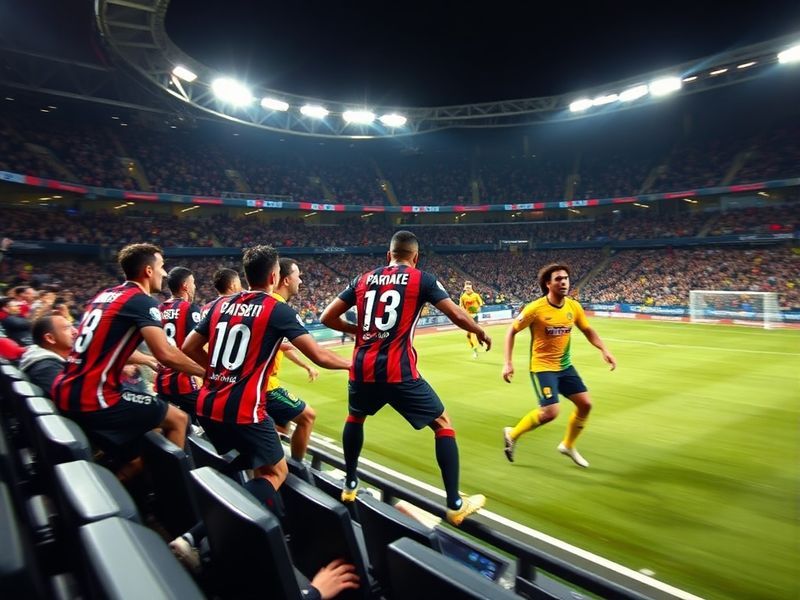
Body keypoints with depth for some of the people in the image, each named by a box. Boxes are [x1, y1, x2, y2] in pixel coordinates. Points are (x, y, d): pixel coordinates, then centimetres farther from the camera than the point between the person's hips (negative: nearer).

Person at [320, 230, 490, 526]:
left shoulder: (364, 279, 13)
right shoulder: (421, 279, 3)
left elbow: (328, 317, 13)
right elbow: (458, 316, -3)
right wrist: (481, 333, 16)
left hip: (363, 368, 4)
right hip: (398, 371, -4)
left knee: (355, 417, 33)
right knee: (443, 424, 12)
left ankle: (350, 485, 41)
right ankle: (455, 505, 13)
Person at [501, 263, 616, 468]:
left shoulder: (573, 306, -4)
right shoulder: (535, 308, -19)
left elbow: (588, 331, 12)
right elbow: (511, 331, -10)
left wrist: (604, 350, -4)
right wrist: (508, 362, -16)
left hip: (565, 366, 6)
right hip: (542, 366, -6)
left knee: (585, 404, 4)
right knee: (550, 412, -16)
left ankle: (568, 445, 27)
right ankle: (512, 434, 9)